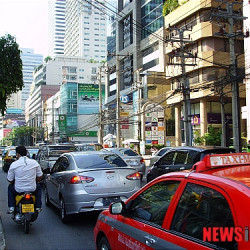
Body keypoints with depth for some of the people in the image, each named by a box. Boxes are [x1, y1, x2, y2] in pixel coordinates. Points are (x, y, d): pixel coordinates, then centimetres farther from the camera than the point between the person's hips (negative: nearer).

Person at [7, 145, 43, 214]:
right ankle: (38, 207, 25)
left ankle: (11, 207, 21)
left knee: (10, 187, 31)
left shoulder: (13, 164, -9)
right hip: (32, 189, 1)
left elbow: (10, 180, -2)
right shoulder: (34, 162, -3)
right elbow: (40, 177, 5)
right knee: (38, 187, 34)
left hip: (18, 190, -1)